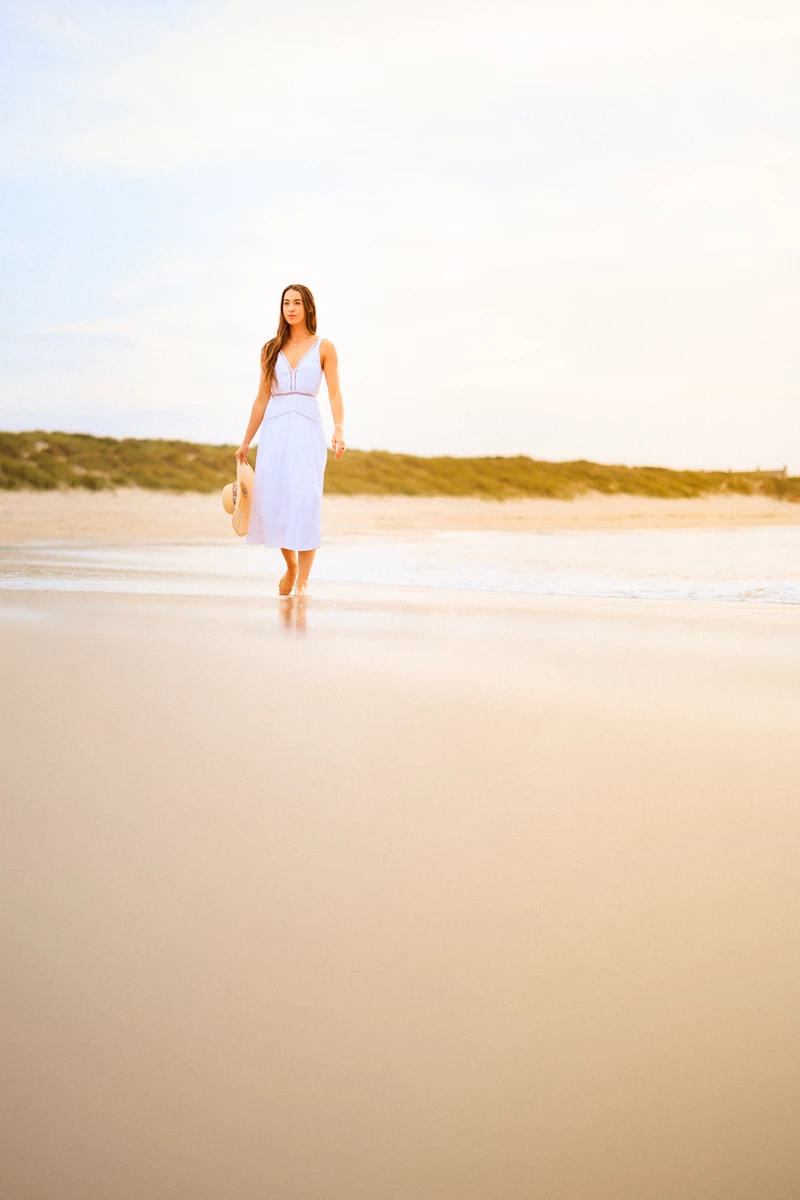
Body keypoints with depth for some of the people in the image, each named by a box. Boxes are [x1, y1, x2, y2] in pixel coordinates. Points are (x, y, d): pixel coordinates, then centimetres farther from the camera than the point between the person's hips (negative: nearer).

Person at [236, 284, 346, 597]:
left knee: (305, 499, -13)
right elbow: (262, 398, 16)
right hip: (275, 429, 3)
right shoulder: (272, 349, 13)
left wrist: (339, 429, -18)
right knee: (272, 500, -2)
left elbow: (334, 394, -1)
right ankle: (290, 565, 23)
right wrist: (246, 441, 14)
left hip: (307, 428, -3)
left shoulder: (324, 348, 6)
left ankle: (303, 580, -7)